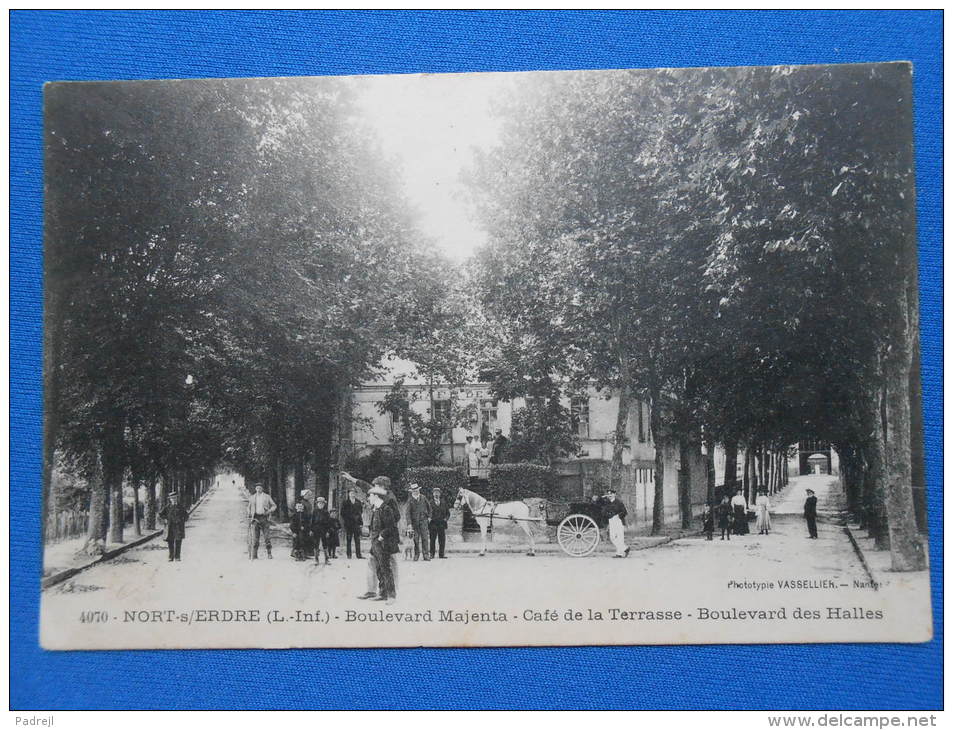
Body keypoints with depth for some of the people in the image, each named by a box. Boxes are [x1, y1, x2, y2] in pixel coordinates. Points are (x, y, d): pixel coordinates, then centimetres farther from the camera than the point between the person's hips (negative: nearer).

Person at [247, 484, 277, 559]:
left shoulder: (267, 497, 9)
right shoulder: (252, 498, 13)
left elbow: (274, 505, 12)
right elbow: (249, 507, 24)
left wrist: (269, 511, -6)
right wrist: (249, 514, 7)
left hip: (265, 518, -1)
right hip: (255, 518, 1)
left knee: (267, 536, -6)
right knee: (255, 537, -3)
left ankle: (269, 554, 2)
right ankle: (254, 555, 1)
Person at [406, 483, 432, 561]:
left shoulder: (423, 498, 7)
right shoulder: (410, 501, 0)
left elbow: (428, 506, 21)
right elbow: (408, 512, -5)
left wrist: (429, 516, 15)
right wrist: (409, 523, -14)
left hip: (423, 520, 1)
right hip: (414, 521, -1)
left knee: (425, 538, -4)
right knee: (416, 539, 1)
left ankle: (426, 555, -2)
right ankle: (416, 555, 10)